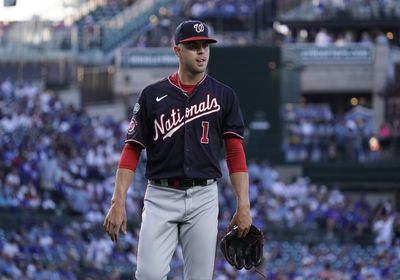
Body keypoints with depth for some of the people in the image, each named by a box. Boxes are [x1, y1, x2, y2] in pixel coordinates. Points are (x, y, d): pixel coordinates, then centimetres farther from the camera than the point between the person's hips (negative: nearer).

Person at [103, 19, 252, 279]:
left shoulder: (223, 96, 6)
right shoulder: (153, 94, 5)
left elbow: (236, 153, 3)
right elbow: (132, 150, 4)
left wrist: (243, 205, -7)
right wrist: (118, 201, -6)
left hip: (203, 198, 1)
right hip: (160, 197, -1)